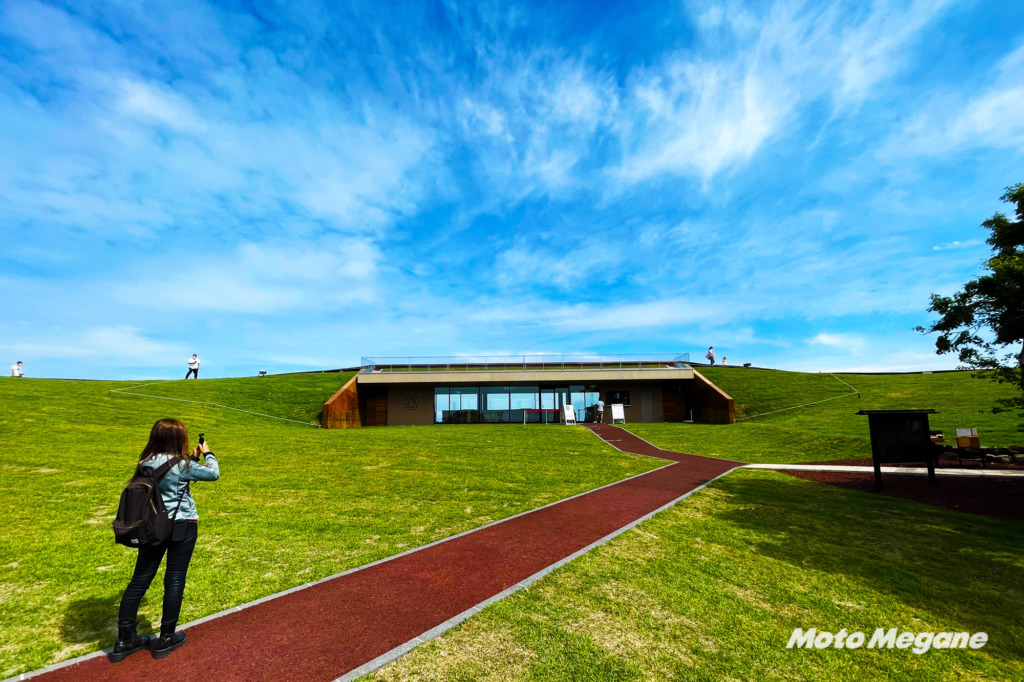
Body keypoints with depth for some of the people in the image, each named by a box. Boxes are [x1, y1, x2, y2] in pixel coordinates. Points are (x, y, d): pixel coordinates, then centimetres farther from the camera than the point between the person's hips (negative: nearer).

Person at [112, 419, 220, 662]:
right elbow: (213, 473, -6)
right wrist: (207, 453, 9)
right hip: (182, 527, -6)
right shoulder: (181, 464, -18)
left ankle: (124, 641, 22)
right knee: (174, 581, 7)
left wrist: (192, 458, 17)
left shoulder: (145, 463, 1)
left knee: (139, 580, 14)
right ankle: (166, 639, 19)